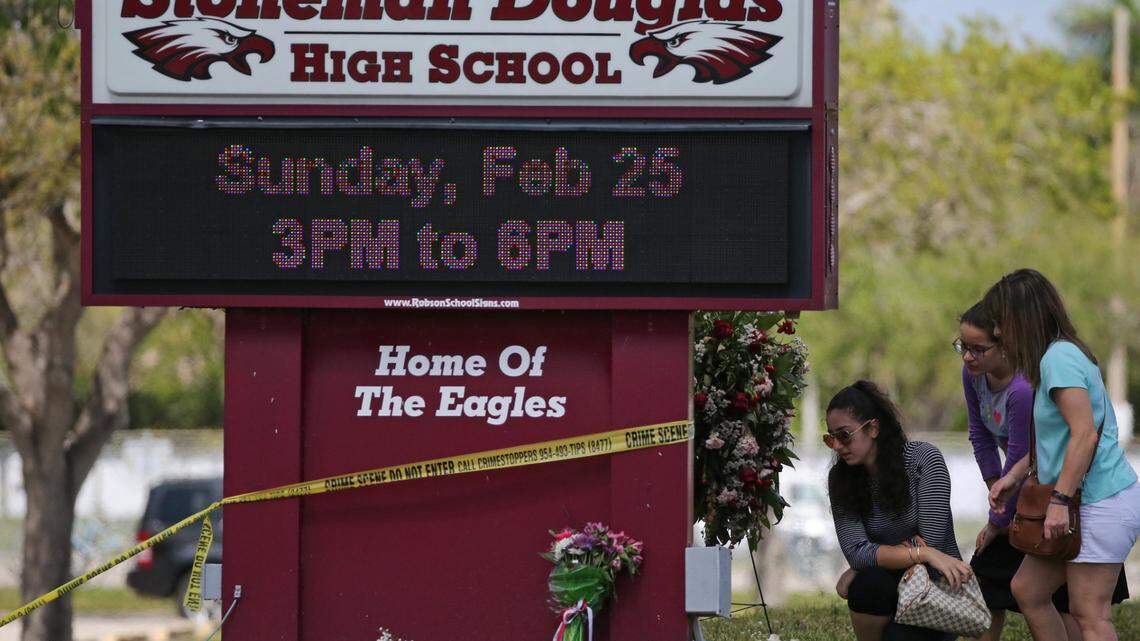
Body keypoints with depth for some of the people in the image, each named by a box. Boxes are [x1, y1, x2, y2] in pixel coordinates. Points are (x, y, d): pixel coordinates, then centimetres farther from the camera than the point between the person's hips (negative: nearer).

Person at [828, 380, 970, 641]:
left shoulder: (924, 459, -13)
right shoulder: (840, 479, -2)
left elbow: (931, 542, -16)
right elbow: (856, 552, -15)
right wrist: (923, 554, -27)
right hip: (891, 585, 3)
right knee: (868, 585, -33)